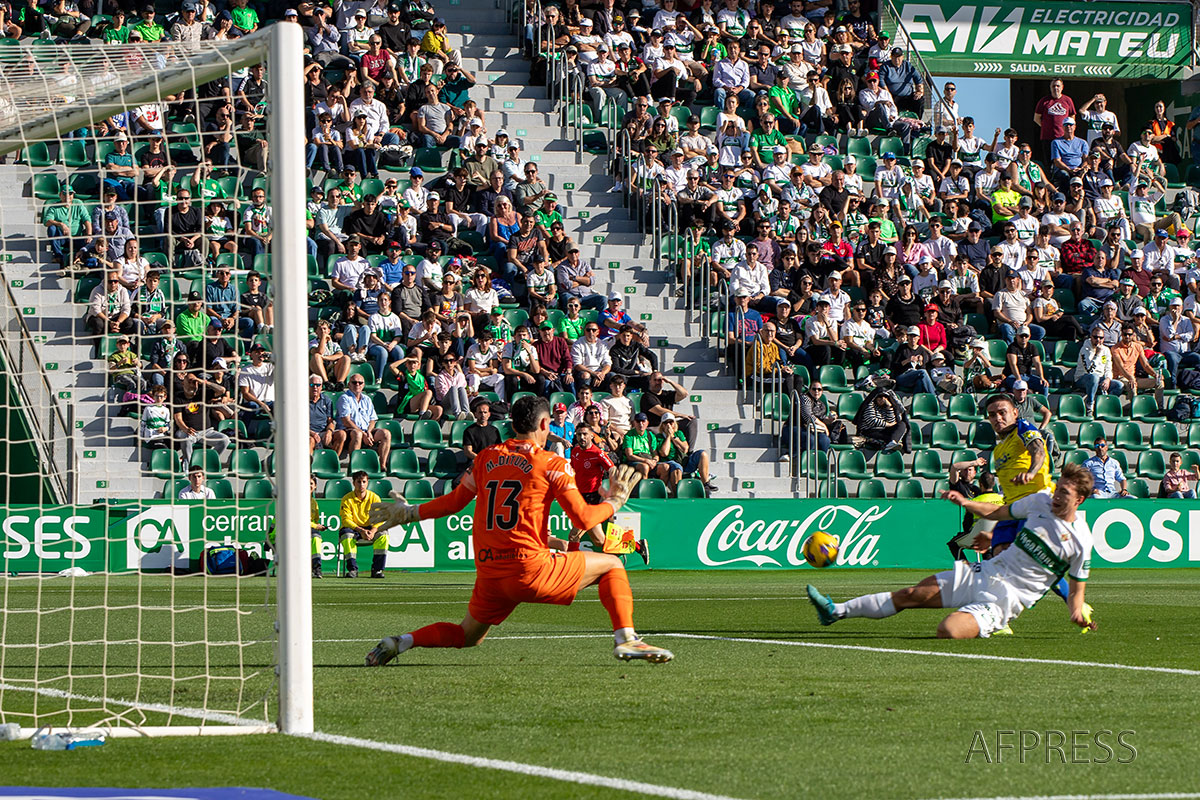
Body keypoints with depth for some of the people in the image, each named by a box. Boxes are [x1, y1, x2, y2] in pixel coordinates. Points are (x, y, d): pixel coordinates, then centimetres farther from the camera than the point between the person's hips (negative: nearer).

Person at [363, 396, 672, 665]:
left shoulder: (487, 457, 11)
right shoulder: (552, 464, -2)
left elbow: (455, 501, 18)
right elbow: (583, 520, -4)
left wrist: (408, 514, 32)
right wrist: (614, 501, 14)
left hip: (488, 575, 5)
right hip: (530, 570, -5)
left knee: (467, 636, 26)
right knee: (611, 565, 10)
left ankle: (400, 642, 5)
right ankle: (626, 639, -7)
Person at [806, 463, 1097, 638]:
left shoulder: (1080, 541, -10)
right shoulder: (1041, 501, 5)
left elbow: (1076, 589, 1)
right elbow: (998, 512, 22)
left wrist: (1078, 614, -18)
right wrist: (965, 503, 8)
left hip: (1006, 597, -6)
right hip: (982, 573, 6)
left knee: (948, 631, -31)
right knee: (913, 594, 3)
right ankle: (837, 611, 13)